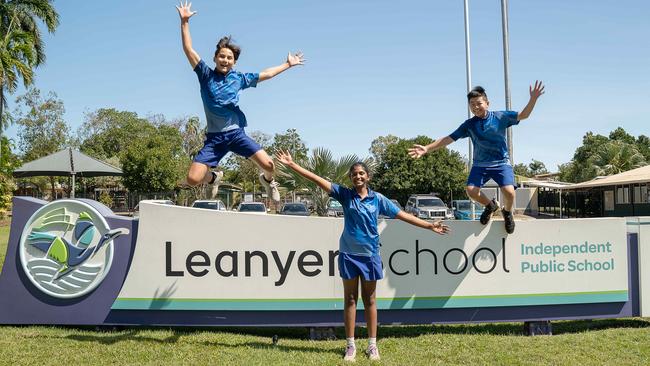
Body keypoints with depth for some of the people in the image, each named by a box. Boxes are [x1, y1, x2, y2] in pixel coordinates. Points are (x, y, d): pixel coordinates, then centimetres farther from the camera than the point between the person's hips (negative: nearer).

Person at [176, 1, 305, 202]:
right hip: (214, 137, -1)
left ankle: (267, 180, 26)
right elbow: (188, 49, -5)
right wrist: (184, 22, -11)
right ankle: (213, 177, 25)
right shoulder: (206, 75, 2)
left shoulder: (239, 78, 8)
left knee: (268, 164, -14)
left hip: (236, 133, 1)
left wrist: (288, 64, 23)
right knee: (193, 179, -13)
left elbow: (266, 74, 18)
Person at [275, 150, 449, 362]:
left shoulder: (378, 199, 1)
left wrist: (429, 226, 3)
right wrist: (292, 165, -12)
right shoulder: (345, 195, -1)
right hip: (348, 254, 0)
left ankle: (372, 344, 18)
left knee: (369, 300, 9)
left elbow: (402, 215, 4)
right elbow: (318, 180, -7)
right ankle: (350, 345, 14)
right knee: (350, 299, 7)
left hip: (370, 254, 0)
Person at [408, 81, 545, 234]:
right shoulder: (469, 125, -2)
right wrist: (427, 148, -13)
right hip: (480, 165, 2)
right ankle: (490, 206, 16)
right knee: (471, 190, -18)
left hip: (501, 163, -2)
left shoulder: (500, 117, -6)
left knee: (509, 192, -22)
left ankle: (507, 212, 15)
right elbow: (448, 139, -4)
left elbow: (523, 115, -13)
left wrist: (533, 99, -31)